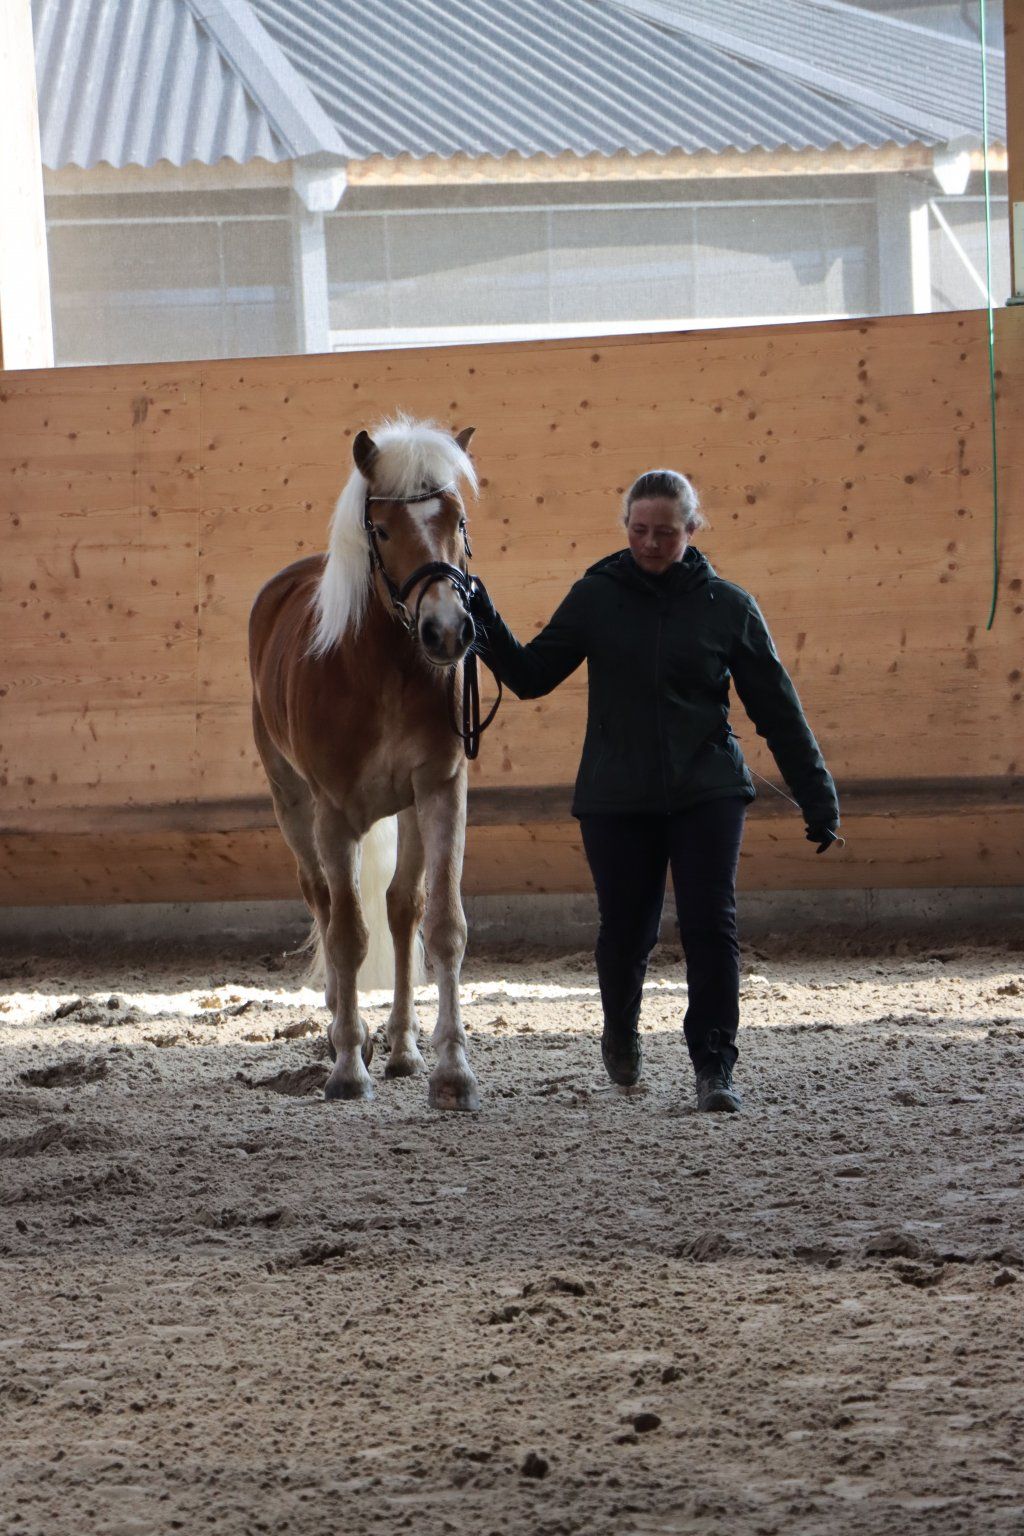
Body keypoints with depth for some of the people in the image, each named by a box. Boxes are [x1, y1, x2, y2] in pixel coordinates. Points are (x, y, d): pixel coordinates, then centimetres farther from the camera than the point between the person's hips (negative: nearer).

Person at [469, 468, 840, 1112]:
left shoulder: (729, 606, 0)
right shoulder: (597, 597, 1)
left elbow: (777, 708, 4)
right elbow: (532, 676, 5)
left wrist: (818, 798, 3)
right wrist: (488, 630, -12)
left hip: (707, 793, -1)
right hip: (616, 798, 1)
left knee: (711, 926, -10)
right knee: (626, 930, 7)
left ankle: (715, 1069, -5)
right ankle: (621, 1031, 36)